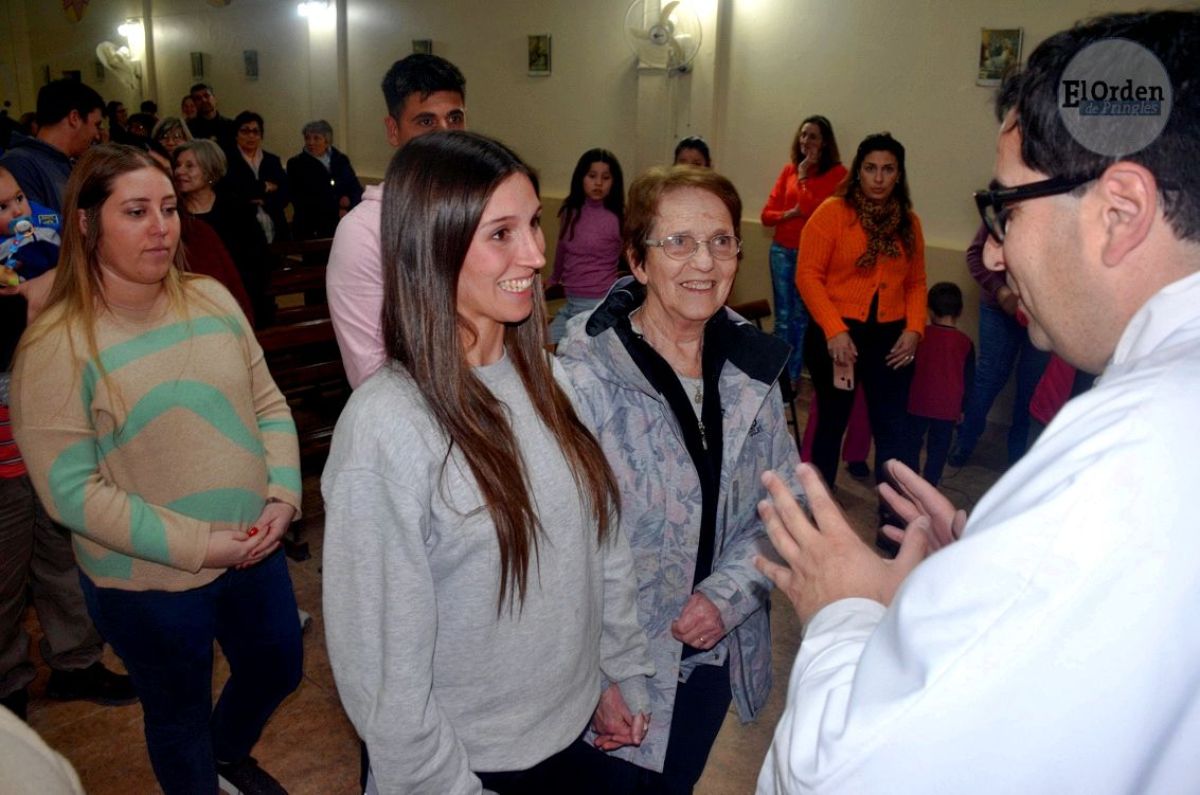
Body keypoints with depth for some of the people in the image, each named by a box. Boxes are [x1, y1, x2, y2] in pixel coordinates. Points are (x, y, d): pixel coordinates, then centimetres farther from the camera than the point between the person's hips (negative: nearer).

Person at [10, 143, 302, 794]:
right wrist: (197, 545, -21)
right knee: (179, 716, 18)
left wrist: (282, 496, -12)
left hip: (255, 551, 5)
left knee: (278, 670, 25)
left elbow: (269, 405, 3)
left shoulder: (211, 300, -2)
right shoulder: (55, 346, -17)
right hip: (147, 582, -5)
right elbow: (71, 489, -19)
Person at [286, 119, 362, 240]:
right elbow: (301, 202, -2)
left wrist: (349, 200, -10)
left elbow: (357, 190, 14)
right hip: (311, 230, -2)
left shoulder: (341, 160, 13)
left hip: (343, 228, 2)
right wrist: (336, 210, -5)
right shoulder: (295, 164, 5)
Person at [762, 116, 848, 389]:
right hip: (782, 251, 4)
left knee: (802, 316, 5)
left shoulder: (836, 173, -6)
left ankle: (793, 377, 16)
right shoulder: (788, 170, 7)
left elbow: (818, 212, -17)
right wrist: (789, 214, -14)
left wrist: (803, 177, -10)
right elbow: (767, 214, 5)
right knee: (783, 316, 9)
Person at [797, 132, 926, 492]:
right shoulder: (833, 211, -6)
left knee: (892, 429, 2)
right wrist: (834, 331, -18)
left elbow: (916, 282, 10)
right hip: (836, 335, -3)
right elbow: (808, 276, -11)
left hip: (890, 337, 3)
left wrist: (914, 329, -5)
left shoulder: (908, 221, 7)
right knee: (833, 422, 12)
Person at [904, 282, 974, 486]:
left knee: (912, 443, 14)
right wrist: (961, 407, 16)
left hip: (917, 403, 0)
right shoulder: (965, 343, -4)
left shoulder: (920, 335, -7)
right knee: (938, 447, 11)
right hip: (948, 408, 1)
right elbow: (968, 379, 4)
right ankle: (930, 482, 13)